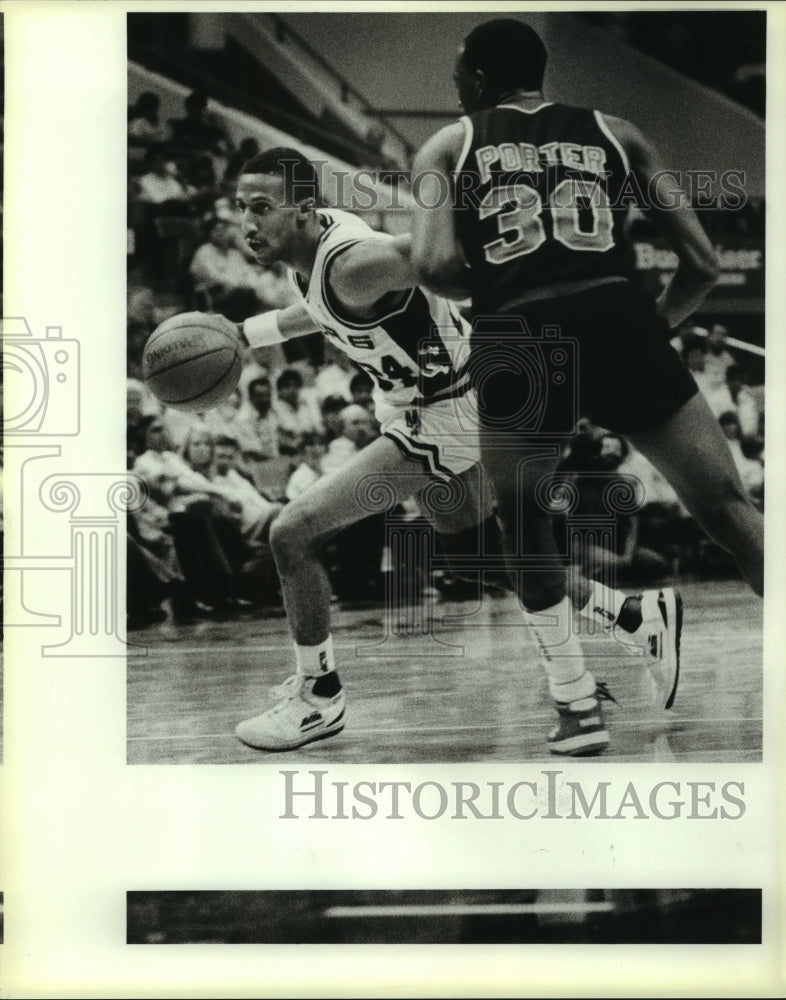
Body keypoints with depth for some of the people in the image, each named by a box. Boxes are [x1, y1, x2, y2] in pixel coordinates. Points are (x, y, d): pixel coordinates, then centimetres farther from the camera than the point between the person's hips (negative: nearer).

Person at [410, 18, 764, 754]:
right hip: (615, 319, 1)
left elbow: (434, 266, 1)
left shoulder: (448, 147, 18)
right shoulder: (615, 135, 22)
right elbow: (702, 263, 16)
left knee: (521, 520, 25)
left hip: (517, 342, 0)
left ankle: (577, 704, 20)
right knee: (729, 512, 9)